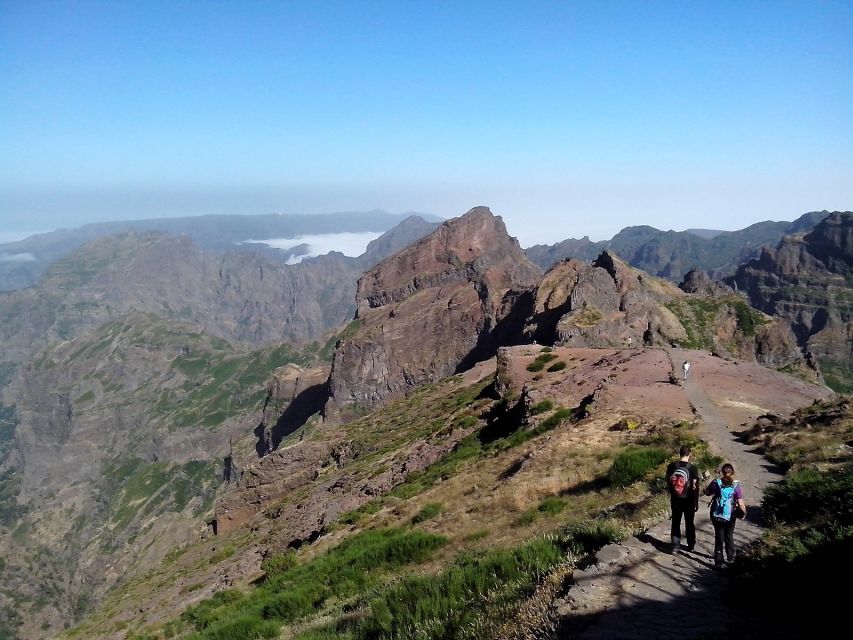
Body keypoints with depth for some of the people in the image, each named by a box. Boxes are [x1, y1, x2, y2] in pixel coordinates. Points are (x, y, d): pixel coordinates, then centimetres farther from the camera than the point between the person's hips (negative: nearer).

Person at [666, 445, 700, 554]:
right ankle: (690, 545, 29)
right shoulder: (693, 468, -14)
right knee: (689, 523, 16)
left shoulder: (672, 466, -6)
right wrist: (696, 503, -5)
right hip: (688, 500, -1)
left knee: (675, 523, 9)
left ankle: (675, 547, 6)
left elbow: (668, 481, 1)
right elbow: (695, 487, -13)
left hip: (675, 499, 1)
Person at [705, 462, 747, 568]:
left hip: (717, 516, 0)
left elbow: (707, 493, 3)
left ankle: (718, 561, 10)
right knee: (729, 536, 22)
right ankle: (730, 557, 37)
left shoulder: (716, 483, -13)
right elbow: (740, 504, -15)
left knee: (719, 538, 11)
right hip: (730, 517, 0)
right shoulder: (736, 486, -15)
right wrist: (744, 513, 3)